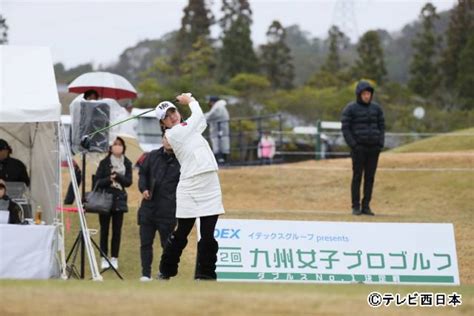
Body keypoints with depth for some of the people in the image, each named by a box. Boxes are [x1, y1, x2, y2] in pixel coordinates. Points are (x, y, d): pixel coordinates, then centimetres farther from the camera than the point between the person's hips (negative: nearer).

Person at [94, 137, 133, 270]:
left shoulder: (127, 163, 6)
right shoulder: (104, 163, 0)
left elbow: (128, 182, -1)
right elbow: (97, 181, -4)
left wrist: (117, 176, -16)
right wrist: (109, 179, -19)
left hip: (119, 200, 2)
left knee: (117, 230, 2)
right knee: (104, 230, 0)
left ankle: (114, 258, 8)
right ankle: (104, 258, 5)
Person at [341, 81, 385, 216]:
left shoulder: (376, 108, 7)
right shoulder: (350, 109, -5)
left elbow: (381, 127, 10)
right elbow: (345, 128, -7)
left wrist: (380, 144, -2)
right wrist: (353, 146, -14)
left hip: (373, 148, 4)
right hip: (358, 148, -4)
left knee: (370, 177, 3)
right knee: (357, 176, -3)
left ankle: (366, 206, 9)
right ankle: (356, 207, 2)